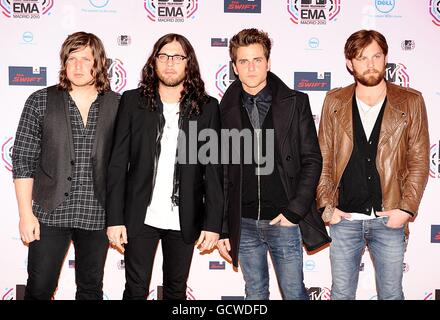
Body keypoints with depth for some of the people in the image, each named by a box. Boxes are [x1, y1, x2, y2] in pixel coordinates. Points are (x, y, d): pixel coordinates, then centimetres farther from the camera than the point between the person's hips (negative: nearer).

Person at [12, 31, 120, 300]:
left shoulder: (117, 105, 0)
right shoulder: (40, 102, -2)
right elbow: (23, 160, -2)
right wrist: (26, 214, -6)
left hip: (97, 215, 1)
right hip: (50, 214, -1)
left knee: (91, 289, 15)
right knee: (39, 289, 8)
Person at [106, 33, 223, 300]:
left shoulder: (207, 107, 0)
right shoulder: (133, 101, 0)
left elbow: (213, 170, -1)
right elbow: (118, 164, -1)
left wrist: (213, 223, -5)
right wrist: (115, 219, -6)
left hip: (184, 219, 1)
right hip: (140, 217, 0)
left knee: (176, 291, 14)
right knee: (136, 291, 8)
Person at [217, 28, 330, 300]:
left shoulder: (295, 103, 0)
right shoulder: (225, 111, 3)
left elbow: (312, 160, -1)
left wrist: (295, 211, -10)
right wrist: (222, 229, 3)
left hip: (284, 220, -1)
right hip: (243, 224, 2)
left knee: (295, 293, 8)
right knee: (255, 294, 14)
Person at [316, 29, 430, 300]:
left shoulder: (411, 102, 0)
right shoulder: (335, 102, 3)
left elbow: (419, 161, 0)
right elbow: (323, 158, 4)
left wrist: (407, 209, -8)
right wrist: (327, 205, -4)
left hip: (389, 219, 0)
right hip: (344, 218, 1)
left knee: (391, 293, 13)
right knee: (341, 293, 12)